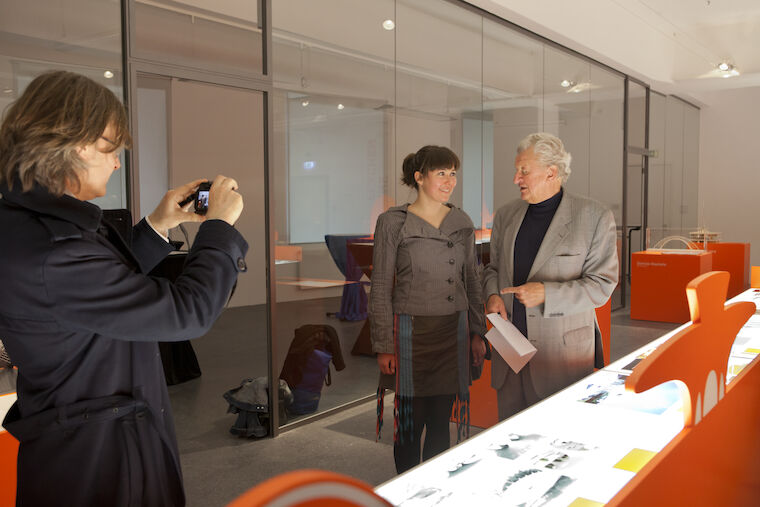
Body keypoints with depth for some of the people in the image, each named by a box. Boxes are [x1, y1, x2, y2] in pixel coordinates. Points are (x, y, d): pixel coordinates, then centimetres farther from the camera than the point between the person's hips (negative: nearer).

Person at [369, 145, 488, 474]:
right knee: (411, 419, 3)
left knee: (441, 420, 9)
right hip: (411, 331, -4)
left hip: (454, 331, 4)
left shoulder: (462, 223, 8)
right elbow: (380, 288, -4)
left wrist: (477, 333, 9)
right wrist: (384, 346, -8)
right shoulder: (393, 223, -5)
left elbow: (472, 281, 14)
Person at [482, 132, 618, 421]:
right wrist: (493, 294, -1)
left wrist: (546, 293, -19)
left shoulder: (595, 218, -5)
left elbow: (602, 284, -7)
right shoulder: (506, 215, 11)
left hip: (562, 352, -4)